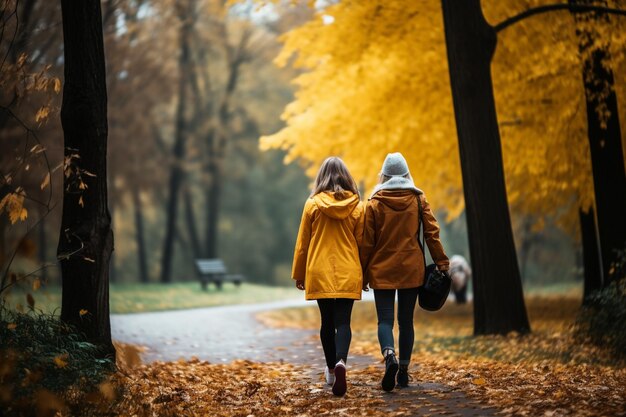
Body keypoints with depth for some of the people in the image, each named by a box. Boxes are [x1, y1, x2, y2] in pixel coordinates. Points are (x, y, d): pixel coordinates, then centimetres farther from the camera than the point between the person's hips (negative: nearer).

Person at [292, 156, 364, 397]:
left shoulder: (313, 204, -3)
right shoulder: (356, 206, 0)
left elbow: (302, 243, 2)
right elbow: (362, 242, 5)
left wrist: (298, 274, 12)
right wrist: (365, 273, 16)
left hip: (320, 272, 0)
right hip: (348, 273, 0)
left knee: (327, 321, 13)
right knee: (343, 321, -2)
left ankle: (331, 370, 24)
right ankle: (341, 362, -27)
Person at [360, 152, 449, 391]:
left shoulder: (374, 203, -3)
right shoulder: (418, 199, 2)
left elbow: (367, 242, -2)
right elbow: (432, 232, -1)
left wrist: (363, 273, 4)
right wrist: (441, 263, 4)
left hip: (382, 270, -2)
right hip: (412, 269, 2)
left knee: (385, 320, -2)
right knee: (406, 321, 11)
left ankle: (389, 356, -29)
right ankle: (404, 371, 11)